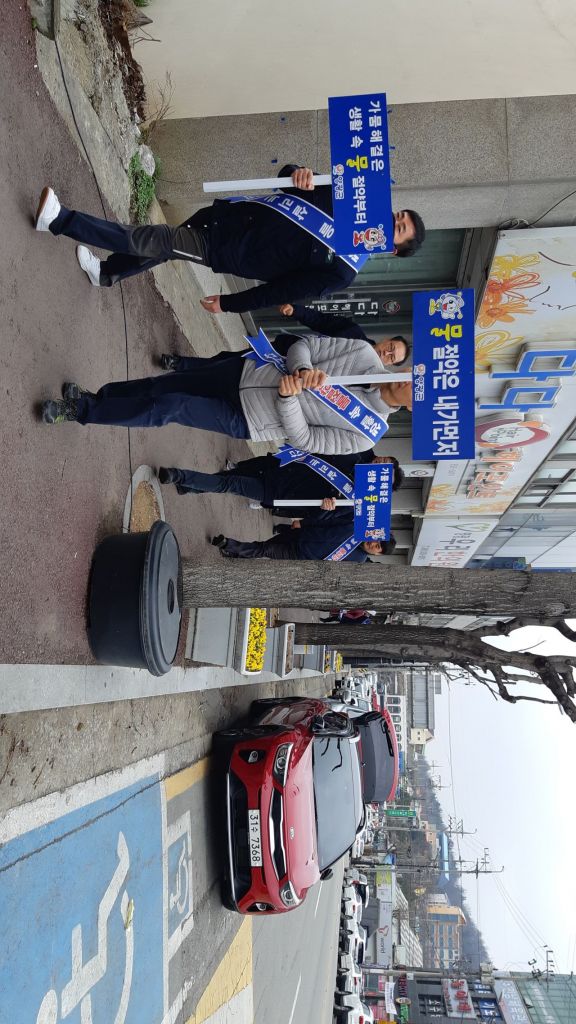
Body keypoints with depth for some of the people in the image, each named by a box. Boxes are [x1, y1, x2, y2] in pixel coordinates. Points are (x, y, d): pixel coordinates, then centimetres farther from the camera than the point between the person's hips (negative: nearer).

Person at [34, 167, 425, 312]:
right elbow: (284, 181, 2)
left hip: (226, 252, -5)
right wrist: (297, 174, -23)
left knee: (149, 242, -11)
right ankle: (107, 273, 43)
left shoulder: (341, 272, -13)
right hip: (234, 215, 5)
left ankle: (60, 220, -6)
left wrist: (229, 304, -7)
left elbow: (285, 290, -11)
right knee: (161, 245, 16)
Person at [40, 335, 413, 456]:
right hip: (247, 369, 3)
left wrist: (288, 398, -24)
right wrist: (302, 368, -21)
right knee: (164, 384, 1)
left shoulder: (365, 435, -10)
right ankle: (96, 397, 25)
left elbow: (303, 440, -10)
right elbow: (303, 344, 1)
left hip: (249, 421, -3)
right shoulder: (365, 355, -3)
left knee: (167, 408, -12)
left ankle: (81, 410, 4)